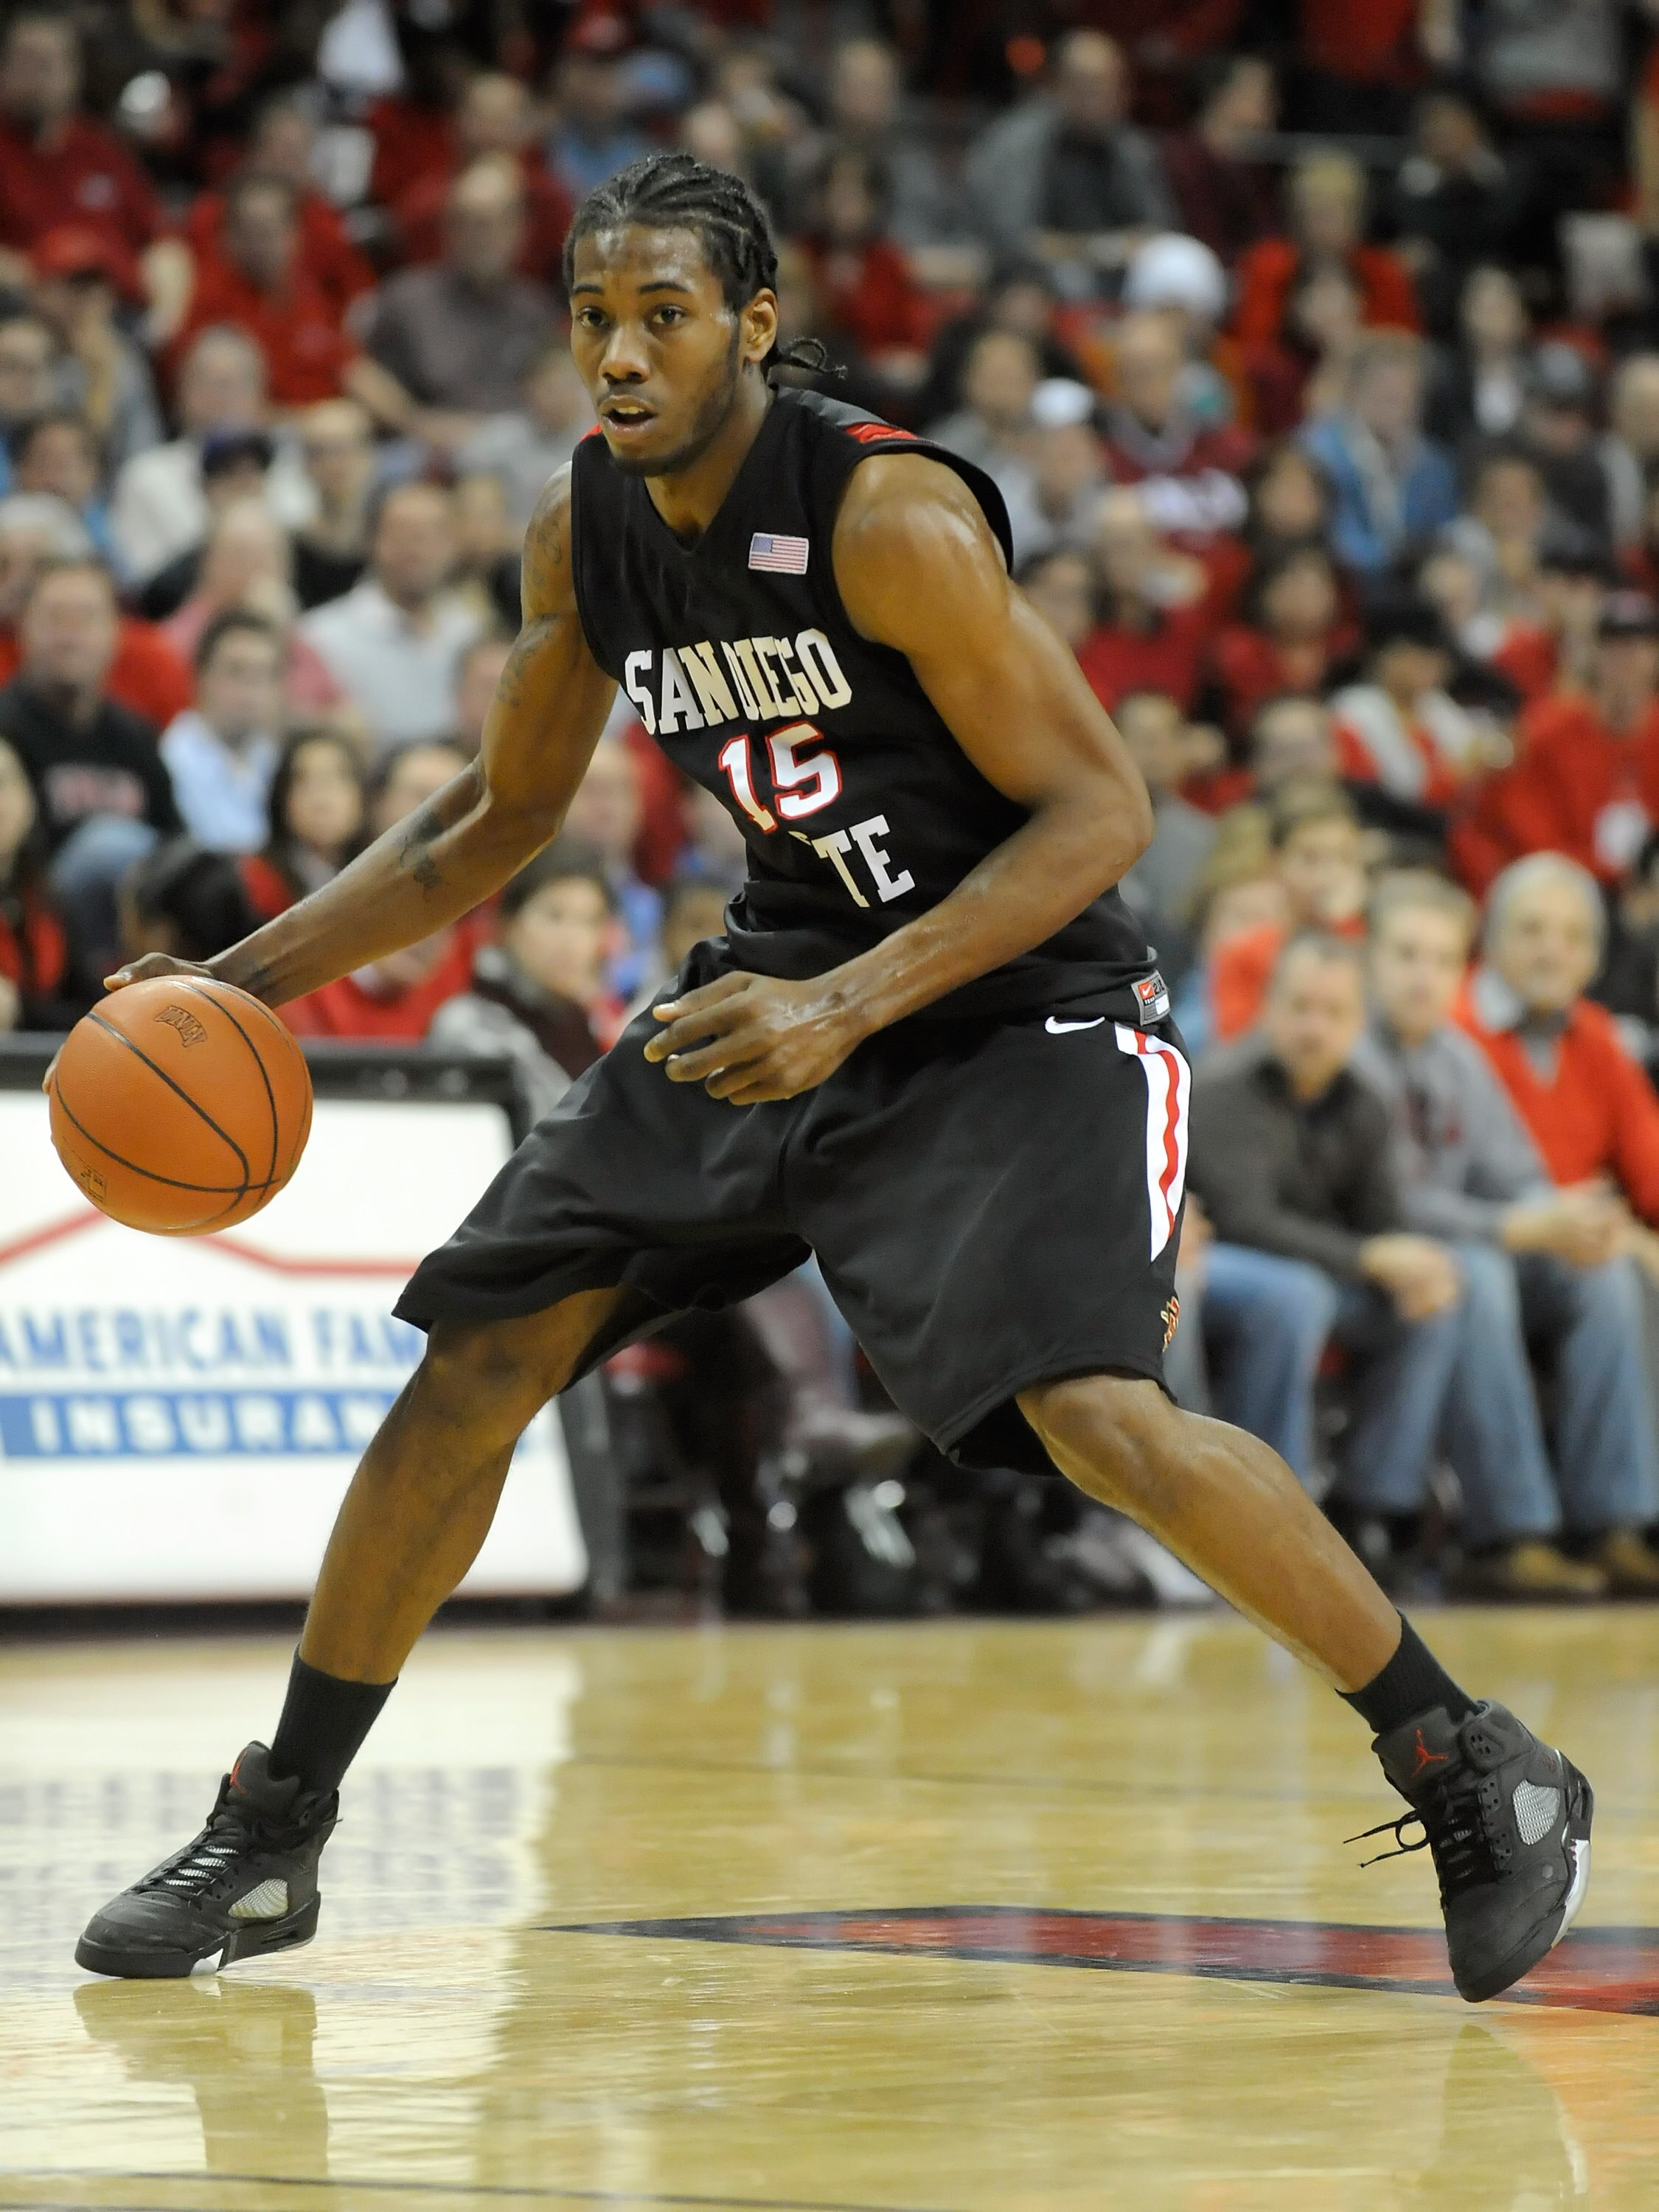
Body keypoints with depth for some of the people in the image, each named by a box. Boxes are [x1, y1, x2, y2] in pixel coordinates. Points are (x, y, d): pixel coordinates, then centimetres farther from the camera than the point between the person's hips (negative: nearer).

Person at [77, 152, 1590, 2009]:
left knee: (1101, 1419, -27)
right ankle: (269, 1839, 14)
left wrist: (847, 1009, -30)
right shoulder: (583, 534, -2)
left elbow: (1098, 812, -22)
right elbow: (498, 820, 14)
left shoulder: (890, 514, -23)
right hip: (781, 987, 7)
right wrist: (242, 980, 5)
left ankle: (1472, 1769, -10)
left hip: (1017, 999, -7)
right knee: (473, 1363, 0)